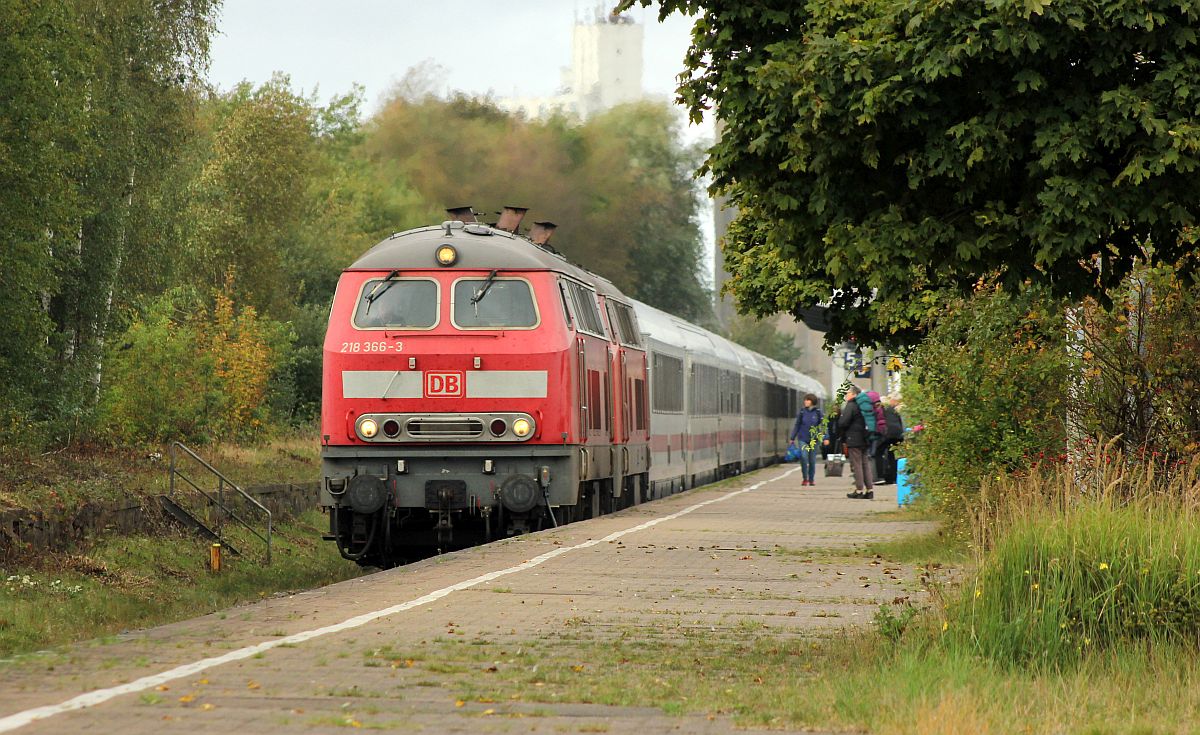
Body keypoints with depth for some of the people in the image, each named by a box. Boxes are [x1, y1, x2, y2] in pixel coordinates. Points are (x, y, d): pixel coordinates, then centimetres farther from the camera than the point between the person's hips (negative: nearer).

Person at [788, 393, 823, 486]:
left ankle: (811, 479, 22)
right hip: (802, 439, 0)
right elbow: (797, 425, 9)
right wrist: (792, 438, 10)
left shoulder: (817, 412, -1)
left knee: (812, 460, 5)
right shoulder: (802, 412, 2)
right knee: (803, 457, -15)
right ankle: (805, 478, -1)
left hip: (813, 439, 0)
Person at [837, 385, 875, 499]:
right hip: (864, 440, 8)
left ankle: (859, 490, -5)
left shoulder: (850, 406, -12)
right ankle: (869, 489, 10)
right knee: (865, 463, 11)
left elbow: (843, 422, -17)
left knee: (856, 464, -5)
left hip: (853, 439, -8)